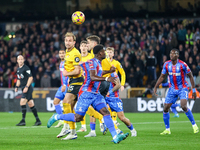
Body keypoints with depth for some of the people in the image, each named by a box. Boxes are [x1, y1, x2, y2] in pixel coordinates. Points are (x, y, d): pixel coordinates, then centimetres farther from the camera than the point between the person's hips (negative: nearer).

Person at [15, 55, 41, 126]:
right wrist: (17, 87, 13)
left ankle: (23, 121, -14)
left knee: (22, 103, -15)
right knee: (31, 104, 8)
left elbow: (30, 78, -14)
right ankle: (38, 120, 12)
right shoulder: (18, 69, 16)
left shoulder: (26, 68, -9)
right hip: (24, 88, 8)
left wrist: (26, 87, -20)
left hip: (28, 88, -8)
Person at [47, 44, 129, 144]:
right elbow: (92, 77, -30)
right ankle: (56, 117, 17)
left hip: (96, 94, 8)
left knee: (106, 112, -10)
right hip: (86, 94, -8)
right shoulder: (92, 62, -14)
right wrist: (106, 79, -41)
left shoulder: (98, 63, 15)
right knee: (78, 118, -5)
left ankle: (115, 137, -18)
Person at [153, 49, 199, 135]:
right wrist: (155, 87, 0)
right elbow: (162, 77, 8)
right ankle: (167, 129, 14)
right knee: (165, 109, -1)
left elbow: (190, 76, -5)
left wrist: (193, 89, -7)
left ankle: (194, 125, -10)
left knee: (183, 106, -25)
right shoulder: (166, 64, -3)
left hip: (182, 88, -5)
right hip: (172, 89, 5)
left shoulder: (182, 65, -14)